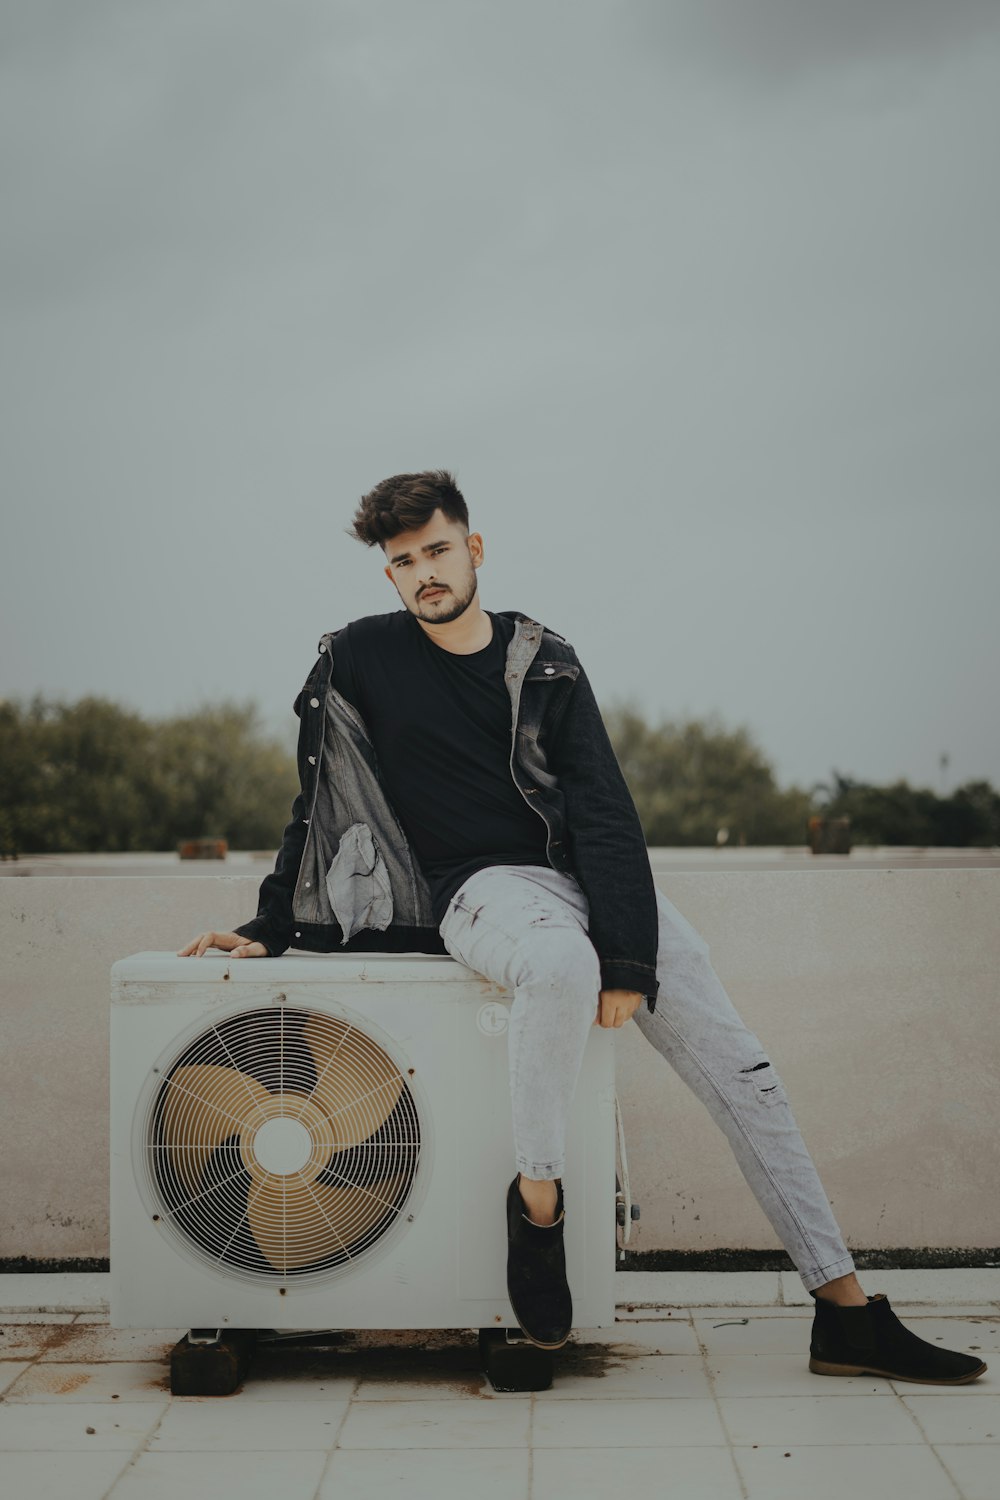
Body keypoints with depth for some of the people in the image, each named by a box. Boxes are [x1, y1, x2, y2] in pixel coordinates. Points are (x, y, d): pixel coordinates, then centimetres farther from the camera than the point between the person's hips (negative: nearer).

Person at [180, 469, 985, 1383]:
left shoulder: (545, 665, 6)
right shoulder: (359, 660, 5)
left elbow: (605, 814, -2)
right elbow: (319, 809, 14)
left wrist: (628, 962, -14)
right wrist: (271, 929, 13)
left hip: (592, 877, 3)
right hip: (481, 886, -3)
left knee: (743, 1069, -9)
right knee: (562, 963, -41)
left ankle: (847, 1314, -7)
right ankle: (537, 1198, -22)